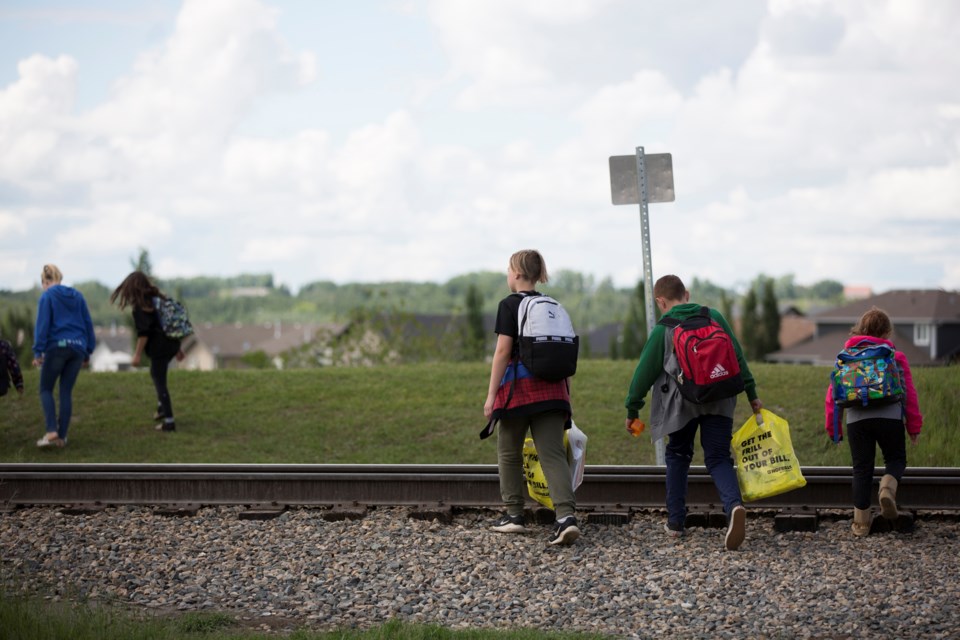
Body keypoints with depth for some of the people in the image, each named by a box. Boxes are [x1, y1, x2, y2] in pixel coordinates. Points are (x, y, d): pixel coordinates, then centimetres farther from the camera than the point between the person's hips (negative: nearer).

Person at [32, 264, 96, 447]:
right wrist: (88, 351, 17)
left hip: (56, 347, -4)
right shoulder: (77, 296, 13)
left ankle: (51, 431, -11)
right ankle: (62, 436, 6)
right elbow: (88, 323, 13)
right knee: (66, 391, 10)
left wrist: (38, 351, -10)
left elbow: (42, 324, -9)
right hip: (77, 348, 4)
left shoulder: (47, 296, -2)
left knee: (46, 389, 7)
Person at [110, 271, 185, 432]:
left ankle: (169, 420, -5)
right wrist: (177, 348, 24)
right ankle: (162, 407, 36)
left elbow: (144, 332, -17)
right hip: (172, 344, 9)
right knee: (156, 374, 29)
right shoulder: (157, 298, 13)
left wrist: (137, 355, -14)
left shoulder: (141, 306, -11)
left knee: (160, 381, -3)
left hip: (159, 348, -9)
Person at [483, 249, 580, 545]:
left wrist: (491, 395, -8)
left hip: (518, 387, -5)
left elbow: (503, 351, -10)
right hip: (551, 389, 5)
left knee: (509, 452, 13)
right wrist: (566, 395, 21)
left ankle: (514, 514, 18)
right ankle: (566, 515, -20)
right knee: (553, 454, -3)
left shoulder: (510, 305, -3)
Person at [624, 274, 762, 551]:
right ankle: (734, 505, -29)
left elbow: (645, 371, 0)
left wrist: (632, 409, 9)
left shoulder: (663, 329, -2)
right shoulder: (714, 318, 6)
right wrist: (751, 393, 14)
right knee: (718, 458, 1)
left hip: (681, 403, -2)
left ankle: (675, 521, 16)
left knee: (677, 456, 18)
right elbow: (737, 357, 7)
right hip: (718, 403, 2)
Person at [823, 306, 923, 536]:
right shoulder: (895, 356, 6)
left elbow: (833, 394, 11)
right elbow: (909, 393, 5)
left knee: (862, 469, 10)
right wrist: (914, 426, 12)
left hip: (857, 420, 2)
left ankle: (861, 522, 9)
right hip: (889, 417, -2)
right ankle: (888, 486, -17)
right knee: (896, 459, 17)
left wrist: (833, 427, 18)